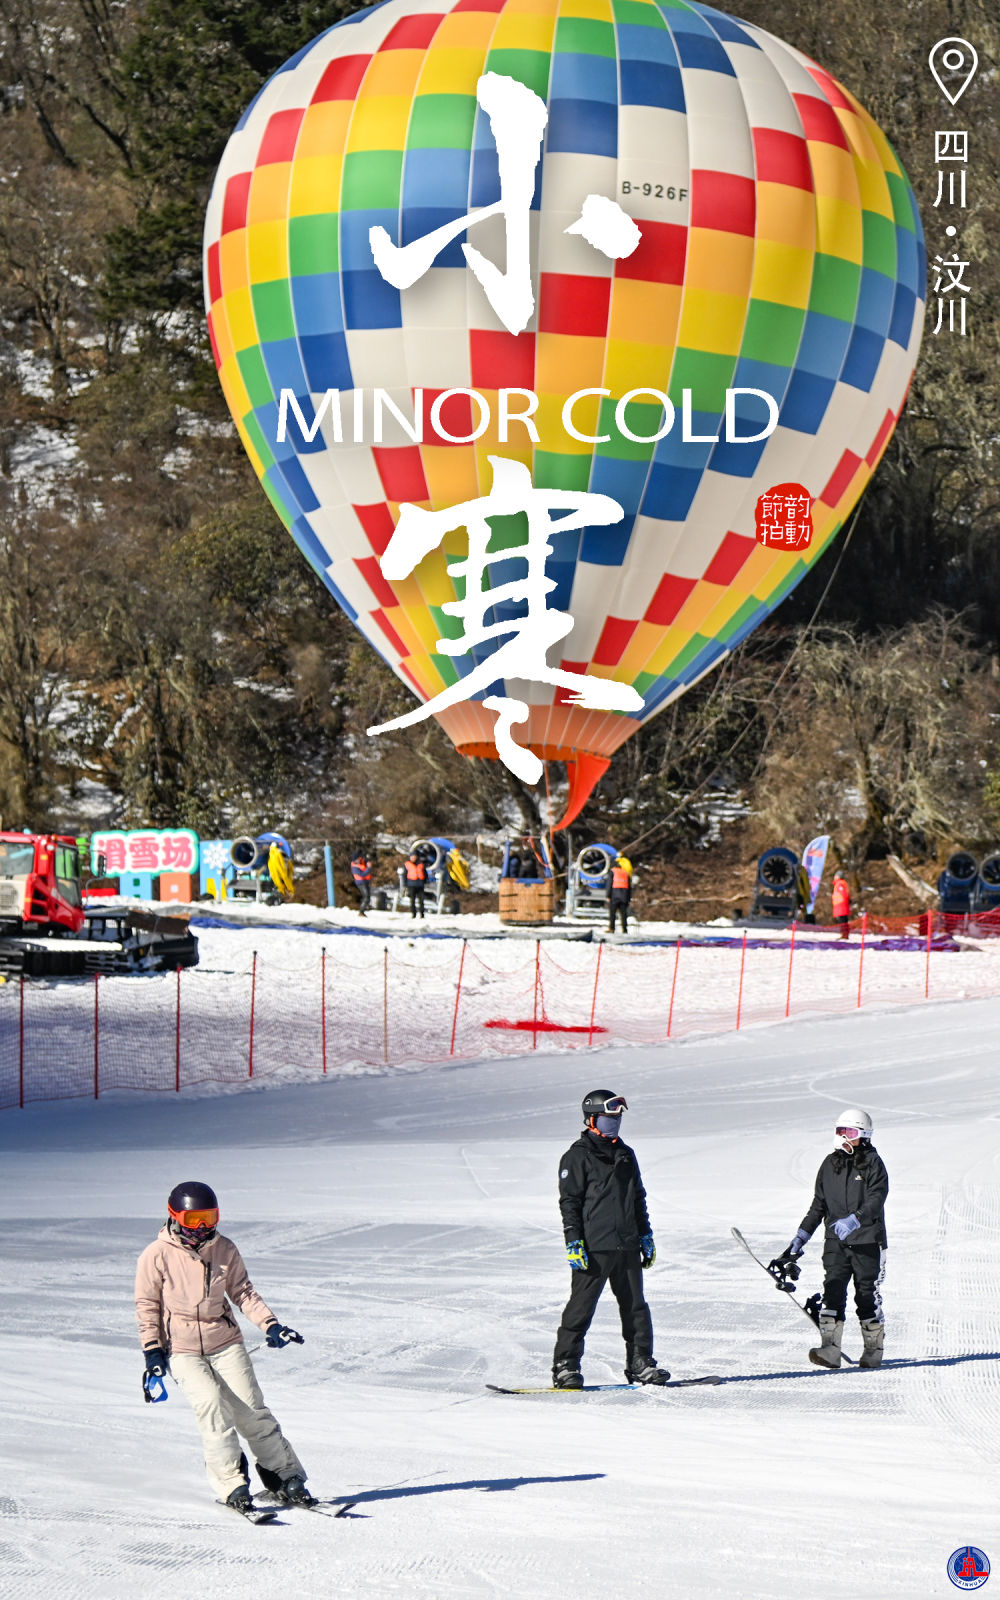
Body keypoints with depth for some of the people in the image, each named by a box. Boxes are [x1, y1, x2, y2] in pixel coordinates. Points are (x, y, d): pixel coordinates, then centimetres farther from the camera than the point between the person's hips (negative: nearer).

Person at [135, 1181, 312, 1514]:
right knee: (212, 1405, -22)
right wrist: (152, 1351, -7)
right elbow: (147, 1306, 0)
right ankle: (232, 1485, -19)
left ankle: (286, 1477, 6)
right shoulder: (157, 1256, -5)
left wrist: (270, 1324, 0)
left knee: (251, 1411, -6)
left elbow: (243, 1292, 12)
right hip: (182, 1350, -3)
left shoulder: (224, 1249, 4)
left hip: (226, 1343, 3)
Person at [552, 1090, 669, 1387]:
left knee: (635, 1306, 8)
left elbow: (638, 1198, 24)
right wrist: (573, 1242, -14)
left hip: (627, 1246, 6)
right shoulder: (577, 1157, -4)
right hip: (594, 1248, -6)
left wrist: (646, 1236, 21)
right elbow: (569, 1202, -7)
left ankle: (640, 1363, 15)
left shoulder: (625, 1155, 17)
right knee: (581, 1307, -4)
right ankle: (565, 1365, 0)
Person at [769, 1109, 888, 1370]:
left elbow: (875, 1201, -17)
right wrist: (799, 1241, 16)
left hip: (867, 1241, -4)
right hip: (836, 1242, 4)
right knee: (833, 1292, -10)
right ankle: (830, 1350, -16)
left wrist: (853, 1220, -34)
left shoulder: (873, 1164, -4)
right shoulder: (830, 1164, 12)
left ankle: (873, 1351, 15)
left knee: (867, 1296, 1)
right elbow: (818, 1205, 18)